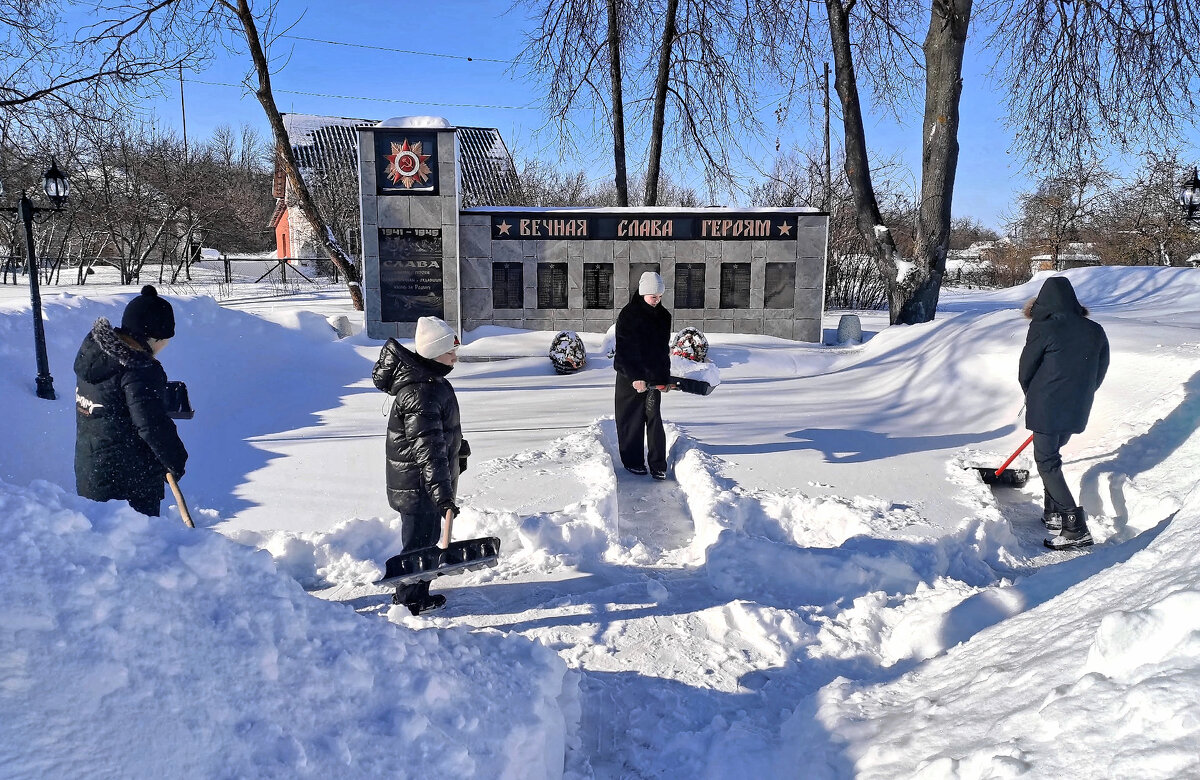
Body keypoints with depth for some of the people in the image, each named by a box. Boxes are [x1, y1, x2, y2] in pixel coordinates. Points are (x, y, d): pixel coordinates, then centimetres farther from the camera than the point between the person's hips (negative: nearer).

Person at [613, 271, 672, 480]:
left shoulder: (663, 316, 8)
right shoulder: (628, 315, -9)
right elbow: (623, 350, -13)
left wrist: (665, 377, 9)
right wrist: (634, 377, -20)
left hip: (654, 377, 4)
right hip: (630, 377, -4)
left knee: (654, 418, 0)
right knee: (632, 420, 5)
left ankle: (658, 465, 3)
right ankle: (633, 462, 17)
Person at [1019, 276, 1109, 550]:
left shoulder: (1044, 329, -13)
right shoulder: (1095, 331, 5)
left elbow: (1026, 370, -5)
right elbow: (1099, 373, 11)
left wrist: (1032, 397, 12)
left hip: (1045, 409, -7)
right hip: (1077, 411, 7)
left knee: (1047, 464, 1)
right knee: (1051, 455, 24)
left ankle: (1076, 528, -7)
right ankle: (1054, 513, 30)